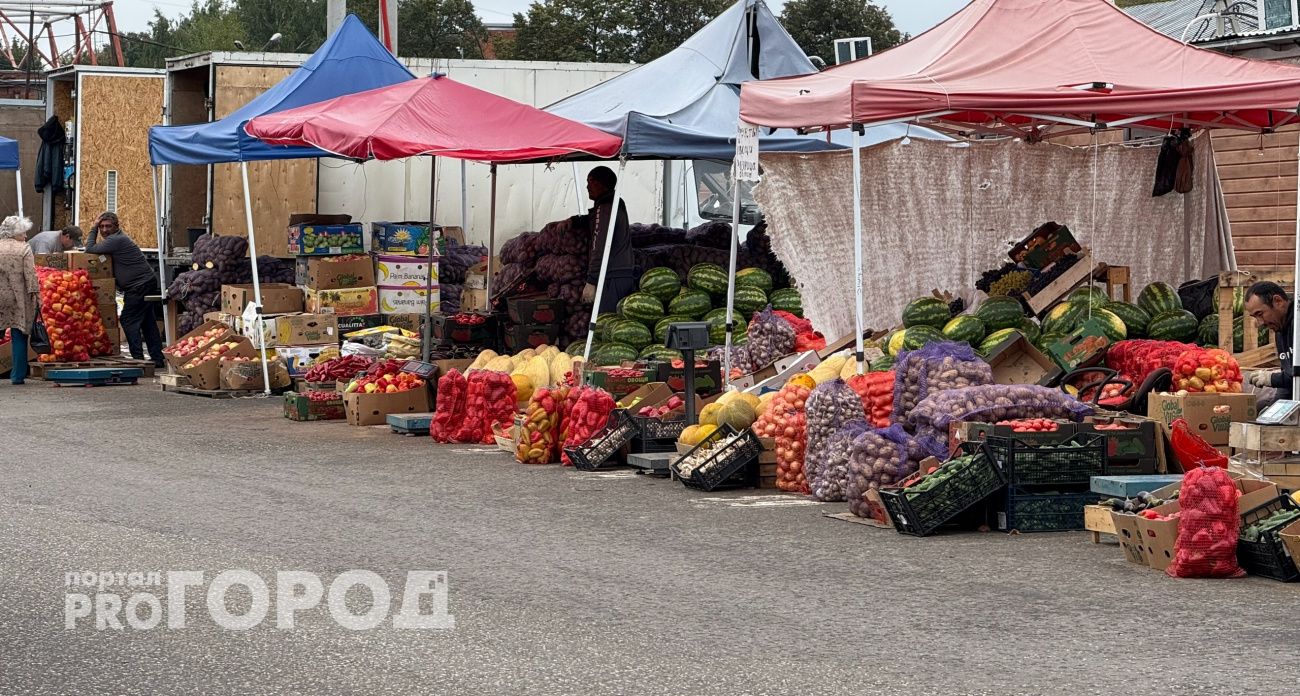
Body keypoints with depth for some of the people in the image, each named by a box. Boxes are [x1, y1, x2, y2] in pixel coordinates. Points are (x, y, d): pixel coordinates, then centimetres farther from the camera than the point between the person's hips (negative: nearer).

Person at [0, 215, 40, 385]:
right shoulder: (24, 249, -5)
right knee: (19, 336, 4)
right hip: (18, 298, -2)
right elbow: (30, 275, -9)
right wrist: (36, 295, -4)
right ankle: (18, 375, 5)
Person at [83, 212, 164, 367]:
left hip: (140, 286, -11)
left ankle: (138, 358, -10)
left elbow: (90, 249, -14)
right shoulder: (118, 239, 17)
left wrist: (93, 230, -5)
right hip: (148, 284, 11)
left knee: (129, 320, -9)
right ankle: (157, 358, 16)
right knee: (148, 322, 12)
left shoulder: (116, 240, -15)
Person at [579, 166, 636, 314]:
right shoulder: (619, 205, 20)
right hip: (627, 275, 10)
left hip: (612, 278, -10)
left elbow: (600, 248, -16)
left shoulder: (604, 209, -10)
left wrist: (591, 281, -18)